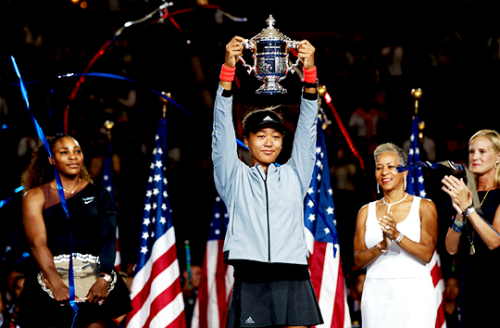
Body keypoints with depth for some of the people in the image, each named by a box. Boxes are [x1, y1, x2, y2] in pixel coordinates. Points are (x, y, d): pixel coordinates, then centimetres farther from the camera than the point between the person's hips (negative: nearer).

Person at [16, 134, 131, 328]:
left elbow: (108, 239, -1)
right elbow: (37, 241, -8)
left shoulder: (99, 195, 11)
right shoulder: (36, 196, 5)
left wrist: (104, 278, -19)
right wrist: (56, 283, -23)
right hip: (51, 277, -1)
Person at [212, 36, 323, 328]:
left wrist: (310, 71, -1)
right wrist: (228, 68, -5)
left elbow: (307, 128, 11)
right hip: (250, 280, -1)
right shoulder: (234, 178, 13)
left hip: (293, 281, 1)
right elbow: (223, 129, 5)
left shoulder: (294, 175, 18)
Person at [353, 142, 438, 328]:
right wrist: (382, 246, -14)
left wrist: (397, 235, -19)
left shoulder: (424, 207, 4)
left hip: (414, 293, -2)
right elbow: (358, 260, 5)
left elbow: (427, 254, -5)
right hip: (376, 293, 2)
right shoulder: (367, 212, 11)